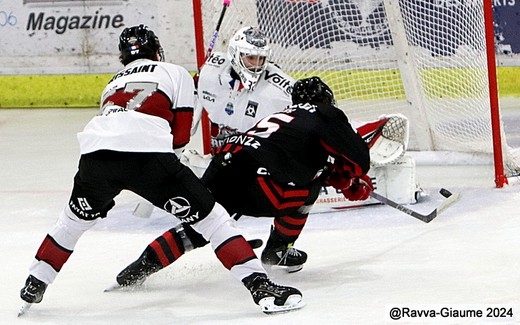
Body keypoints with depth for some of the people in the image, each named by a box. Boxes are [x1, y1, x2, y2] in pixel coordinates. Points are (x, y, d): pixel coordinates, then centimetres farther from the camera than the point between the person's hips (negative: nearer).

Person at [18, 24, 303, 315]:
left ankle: (35, 285, 37)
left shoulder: (115, 82, 38)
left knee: (77, 218, 32)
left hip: (96, 150, 4)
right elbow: (181, 134, 16)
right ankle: (259, 284, -7)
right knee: (209, 216, 4)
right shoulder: (176, 74, 24)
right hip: (148, 153, -4)